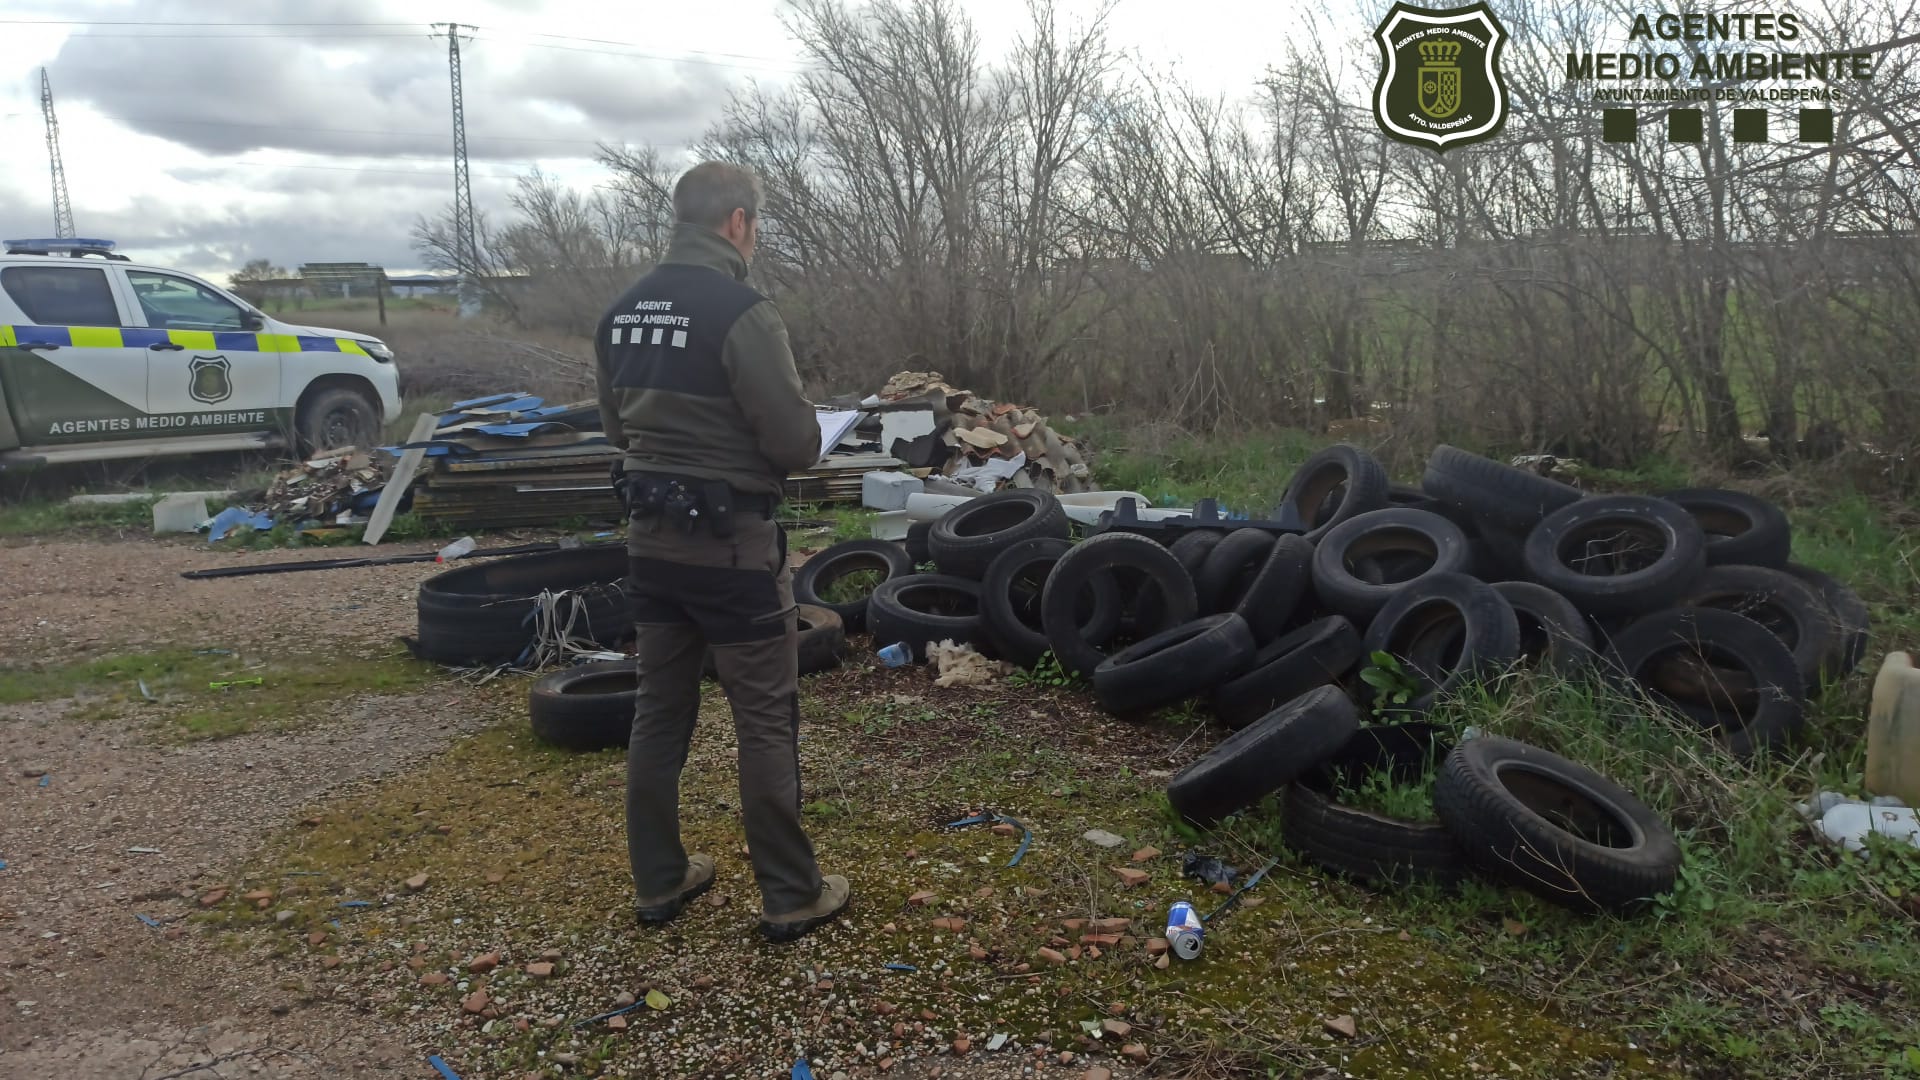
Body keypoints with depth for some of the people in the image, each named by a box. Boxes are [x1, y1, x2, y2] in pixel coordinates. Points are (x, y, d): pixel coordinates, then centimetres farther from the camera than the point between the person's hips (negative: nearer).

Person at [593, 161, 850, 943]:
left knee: (659, 713, 16)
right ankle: (791, 897, 14)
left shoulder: (622, 312, 7)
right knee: (766, 722, 3)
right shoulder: (741, 312, -17)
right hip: (731, 544, -7)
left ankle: (658, 882, 27)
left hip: (650, 539, 7)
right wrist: (805, 441, 4)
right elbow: (795, 441, -18)